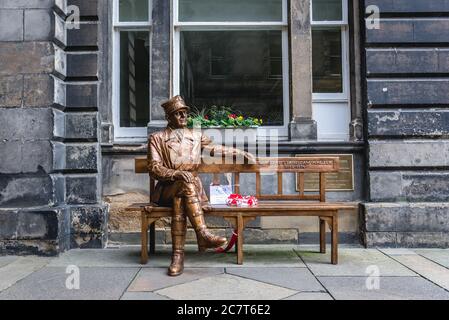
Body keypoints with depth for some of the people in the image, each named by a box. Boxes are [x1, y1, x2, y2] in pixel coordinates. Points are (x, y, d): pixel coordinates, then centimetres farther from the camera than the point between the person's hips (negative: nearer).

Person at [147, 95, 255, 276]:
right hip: (167, 189, -2)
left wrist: (240, 153, 16)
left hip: (191, 188, 2)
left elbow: (215, 149, 24)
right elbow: (154, 168, -2)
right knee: (186, 184, -35)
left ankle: (178, 255, -36)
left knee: (180, 200, -34)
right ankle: (203, 235, -42)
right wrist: (177, 174, -19)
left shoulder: (195, 136, 18)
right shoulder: (157, 138, 8)